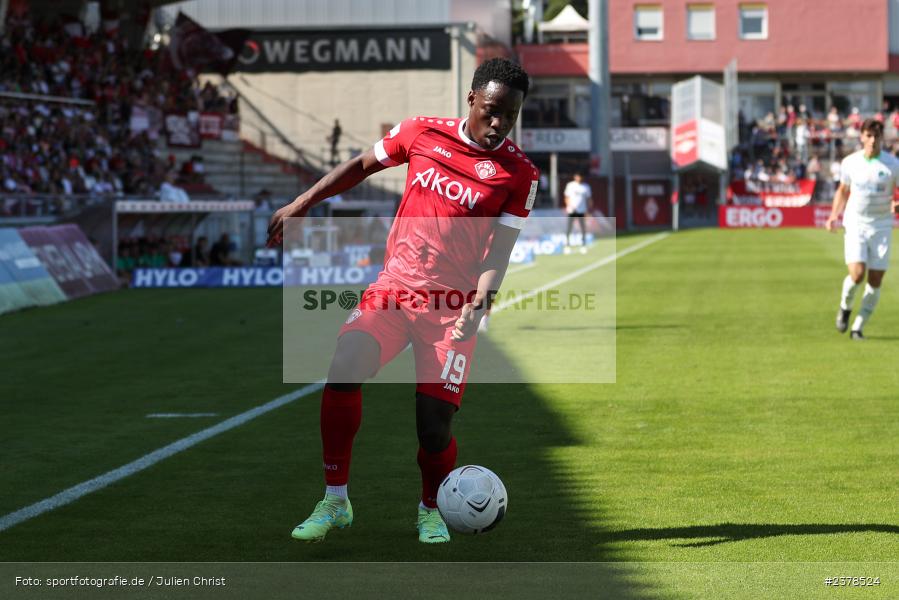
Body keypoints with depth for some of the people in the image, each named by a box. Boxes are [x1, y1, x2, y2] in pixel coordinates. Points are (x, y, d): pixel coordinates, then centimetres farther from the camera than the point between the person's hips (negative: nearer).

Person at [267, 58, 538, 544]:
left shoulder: (519, 174, -2)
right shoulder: (423, 133, 4)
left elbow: (501, 248, -6)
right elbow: (361, 166, 18)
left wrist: (481, 299, -24)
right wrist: (300, 205, 17)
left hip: (453, 305, -1)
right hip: (393, 286, 2)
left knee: (435, 426, -8)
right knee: (344, 370, -22)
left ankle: (431, 510, 24)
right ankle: (334, 502, -8)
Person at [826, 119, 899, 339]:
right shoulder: (850, 162, 2)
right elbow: (843, 191, 16)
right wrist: (834, 215, 4)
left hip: (881, 227, 0)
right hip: (855, 224, 0)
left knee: (875, 281, -2)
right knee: (857, 274, -17)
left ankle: (858, 327, 13)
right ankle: (845, 306, 14)